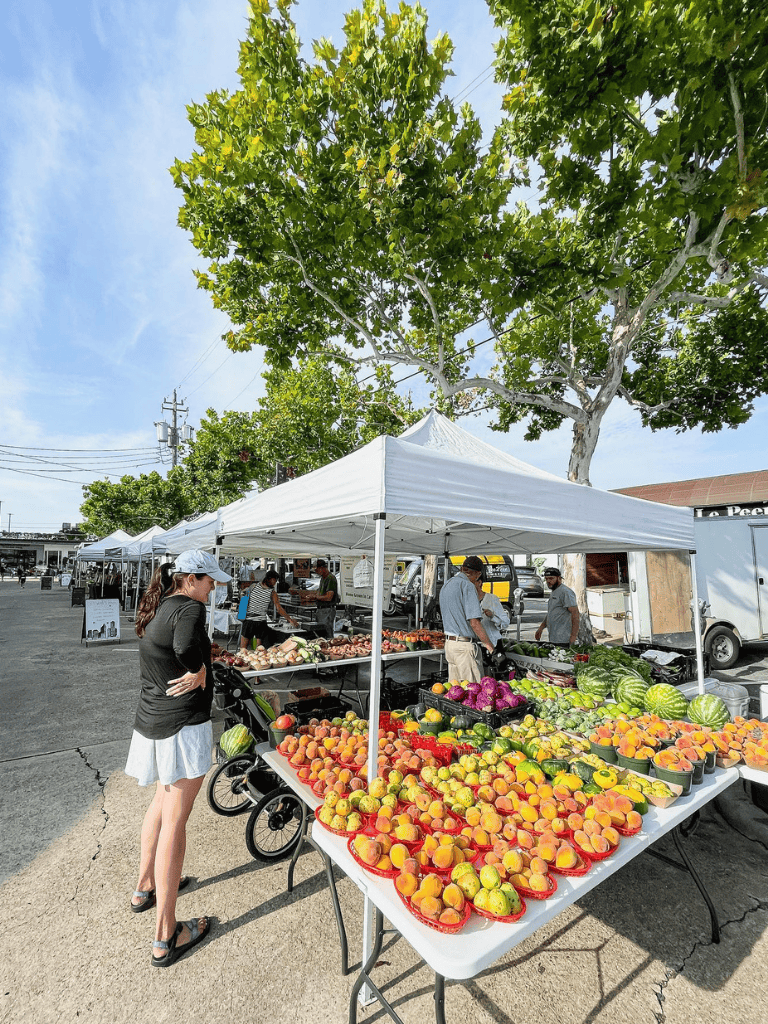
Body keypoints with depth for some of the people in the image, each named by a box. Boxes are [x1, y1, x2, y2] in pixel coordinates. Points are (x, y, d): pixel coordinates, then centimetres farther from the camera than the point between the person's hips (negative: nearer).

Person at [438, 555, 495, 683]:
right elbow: (474, 623, -20)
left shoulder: (446, 585, 13)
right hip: (466, 645, -9)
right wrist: (489, 645, -12)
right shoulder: (468, 586, -15)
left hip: (449, 642, 9)